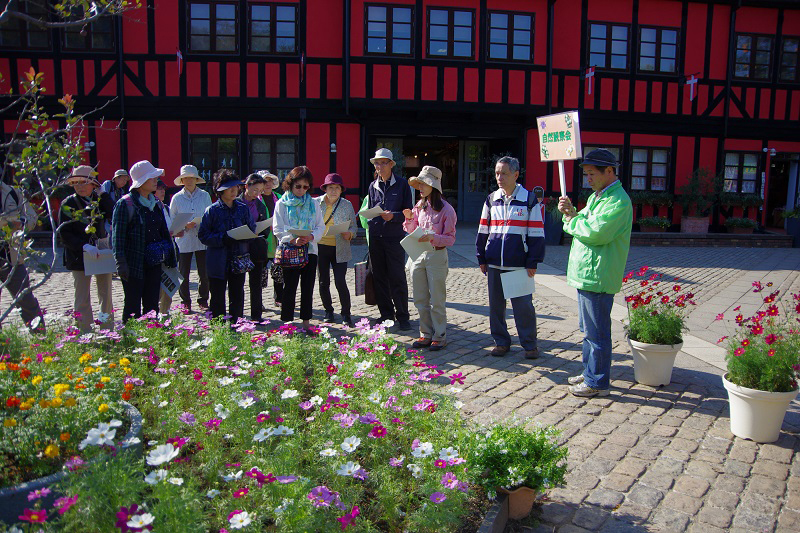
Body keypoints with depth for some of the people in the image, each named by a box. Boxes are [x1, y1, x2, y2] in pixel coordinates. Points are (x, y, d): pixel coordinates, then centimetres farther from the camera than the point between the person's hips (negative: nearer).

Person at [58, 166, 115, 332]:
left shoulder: (101, 200, 5)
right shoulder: (68, 204, 0)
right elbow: (64, 233, -7)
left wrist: (103, 194, -15)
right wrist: (82, 246, -19)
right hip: (79, 256, -2)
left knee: (106, 294, 10)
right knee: (82, 296, 3)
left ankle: (108, 329, 21)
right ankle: (85, 332, 11)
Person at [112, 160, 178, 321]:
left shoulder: (156, 203, 12)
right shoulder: (125, 204, -8)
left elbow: (164, 231, 19)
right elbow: (117, 237, -11)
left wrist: (171, 256, 17)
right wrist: (121, 264, -16)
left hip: (154, 263, 6)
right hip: (134, 264, -6)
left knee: (152, 305, 9)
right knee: (133, 307, 1)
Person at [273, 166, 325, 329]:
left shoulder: (313, 204, 10)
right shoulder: (282, 204, 1)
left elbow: (321, 227, 6)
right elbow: (277, 229, -4)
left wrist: (311, 237, -14)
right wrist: (292, 240, -20)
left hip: (310, 249, 3)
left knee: (308, 288, 7)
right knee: (289, 288, -1)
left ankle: (306, 321, 16)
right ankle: (286, 321, 6)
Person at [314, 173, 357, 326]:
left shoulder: (347, 205, 4)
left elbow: (353, 226, 7)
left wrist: (349, 234, -15)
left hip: (339, 249, -1)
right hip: (320, 248, 2)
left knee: (340, 282, -9)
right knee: (323, 282, 8)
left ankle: (346, 314, 4)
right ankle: (328, 311, 26)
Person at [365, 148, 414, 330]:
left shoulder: (402, 184, 0)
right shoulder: (373, 186, 13)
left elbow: (408, 212, -2)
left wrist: (392, 216, -18)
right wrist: (370, 223, 6)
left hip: (394, 237, -4)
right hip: (376, 237, 5)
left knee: (398, 278, -4)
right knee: (379, 277, 8)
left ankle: (402, 317, 6)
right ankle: (386, 314, 20)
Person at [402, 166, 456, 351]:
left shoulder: (446, 209, -10)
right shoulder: (420, 205, 8)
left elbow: (450, 238, -11)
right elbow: (411, 231, 16)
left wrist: (432, 237, -26)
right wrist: (409, 218, -3)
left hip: (437, 255, -6)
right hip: (418, 254, 6)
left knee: (437, 301, 2)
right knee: (420, 300, 11)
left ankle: (440, 337, 15)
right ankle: (426, 334, 23)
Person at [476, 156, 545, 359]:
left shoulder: (529, 200, -2)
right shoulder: (491, 200, 9)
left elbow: (536, 234, -3)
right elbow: (483, 232, 14)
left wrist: (533, 262, -6)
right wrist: (482, 258, 11)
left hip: (519, 264, -4)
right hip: (494, 264, 4)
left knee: (523, 305, 1)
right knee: (496, 305, 10)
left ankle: (530, 344, 16)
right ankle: (501, 342, 24)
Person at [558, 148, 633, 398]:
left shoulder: (618, 201, -17)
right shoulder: (596, 196, 16)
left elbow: (595, 233, -27)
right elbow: (582, 223, 16)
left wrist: (571, 221, -11)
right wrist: (571, 213, -3)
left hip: (598, 276, -10)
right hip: (587, 273, 10)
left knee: (596, 331, -2)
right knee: (589, 328, 19)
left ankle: (597, 382, 9)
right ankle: (590, 372, 32)